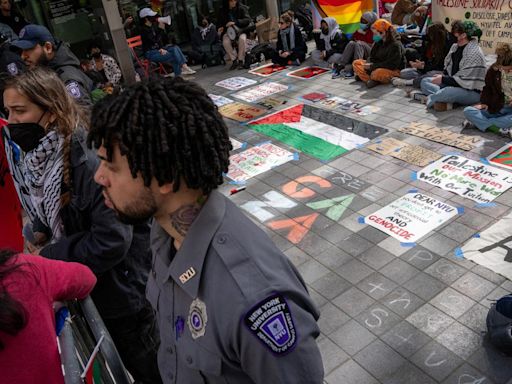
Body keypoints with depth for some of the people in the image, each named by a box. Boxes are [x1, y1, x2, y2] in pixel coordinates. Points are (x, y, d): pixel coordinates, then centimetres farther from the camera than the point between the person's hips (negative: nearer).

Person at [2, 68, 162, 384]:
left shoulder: (90, 161, -30)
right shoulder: (37, 153, -4)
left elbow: (111, 243, -29)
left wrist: (48, 255, -18)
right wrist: (38, 232, -6)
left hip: (123, 288, -7)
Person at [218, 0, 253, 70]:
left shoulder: (241, 8, -3)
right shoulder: (223, 11, 4)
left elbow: (248, 19, -13)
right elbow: (220, 23, 17)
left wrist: (235, 22, -25)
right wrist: (220, 28, -7)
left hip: (240, 29, -1)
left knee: (242, 39, -35)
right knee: (225, 42, -30)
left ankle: (240, 61, -19)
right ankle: (234, 60, -13)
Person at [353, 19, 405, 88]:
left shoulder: (396, 45, -17)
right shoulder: (379, 43, 9)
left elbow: (390, 65, -24)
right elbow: (371, 57, 11)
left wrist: (372, 66, -25)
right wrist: (369, 64, -14)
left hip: (392, 71, -9)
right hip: (378, 68, 9)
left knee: (377, 73, -42)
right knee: (356, 63, -4)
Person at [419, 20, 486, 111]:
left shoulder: (474, 53, -20)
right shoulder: (455, 47, 4)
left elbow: (466, 81, -23)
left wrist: (443, 80, -20)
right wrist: (442, 76, -6)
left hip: (472, 91, -9)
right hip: (454, 84, 9)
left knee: (447, 92, -39)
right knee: (425, 81, 3)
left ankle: (431, 98, -8)